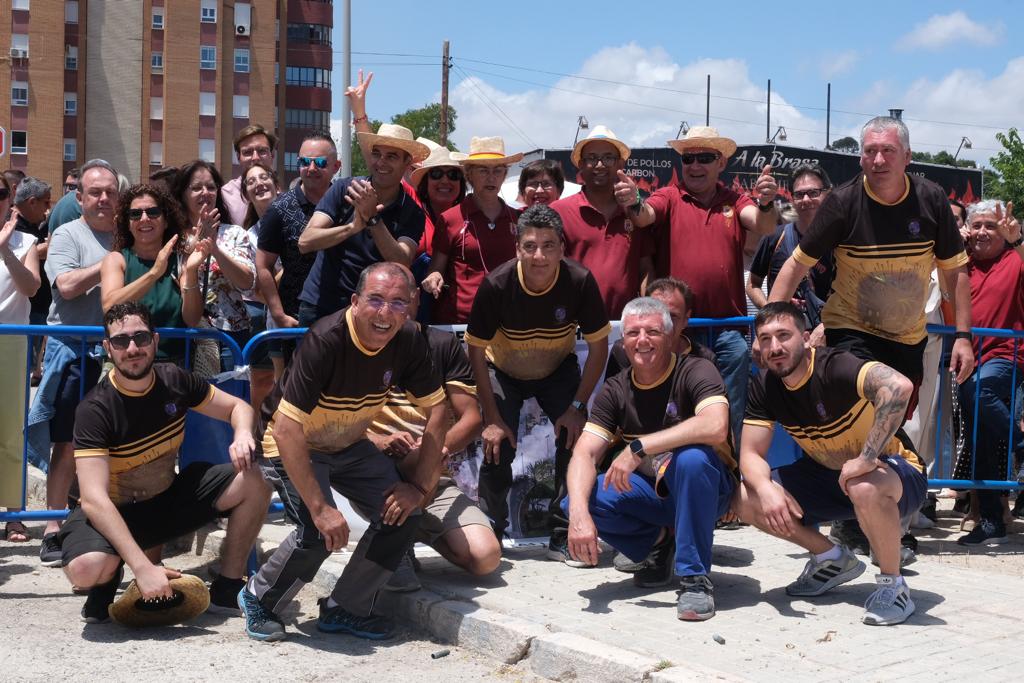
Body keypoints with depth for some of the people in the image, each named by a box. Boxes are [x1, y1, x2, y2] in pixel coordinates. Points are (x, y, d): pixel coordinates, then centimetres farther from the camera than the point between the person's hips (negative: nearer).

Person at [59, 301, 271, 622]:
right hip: (115, 512, -5)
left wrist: (243, 435, -22)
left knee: (253, 482, -14)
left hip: (170, 498, 5)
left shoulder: (174, 380, -8)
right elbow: (93, 498, -33)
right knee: (85, 568, -37)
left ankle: (226, 592, -1)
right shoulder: (95, 409, -25)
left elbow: (237, 407, 5)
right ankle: (110, 578, 3)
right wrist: (142, 566, -44)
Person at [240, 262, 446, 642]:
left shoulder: (407, 342, -15)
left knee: (402, 514, -10)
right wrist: (320, 508, -36)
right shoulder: (325, 341, -33)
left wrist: (419, 486, -12)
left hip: (350, 445, 6)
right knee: (320, 532, -25)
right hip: (293, 446, -6)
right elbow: (286, 429, -35)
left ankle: (344, 610, 8)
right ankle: (258, 600, 4)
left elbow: (436, 410, -5)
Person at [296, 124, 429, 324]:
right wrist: (353, 227, -30)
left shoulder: (412, 213, -6)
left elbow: (401, 266, -21)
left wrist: (372, 219, -29)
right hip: (318, 307, 0)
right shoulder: (344, 189, -5)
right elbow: (305, 242, -15)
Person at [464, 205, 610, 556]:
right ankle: (488, 536, 5)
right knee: (498, 447, -16)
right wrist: (491, 417, -18)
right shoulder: (497, 284, -30)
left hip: (559, 371, 1)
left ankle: (563, 536, -3)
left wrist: (577, 406, -18)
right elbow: (477, 350, -18)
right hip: (504, 372, -1)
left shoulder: (580, 282, -28)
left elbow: (598, 347, -15)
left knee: (576, 440, -18)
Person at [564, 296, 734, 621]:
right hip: (651, 492, 5)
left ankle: (696, 577, -24)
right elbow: (585, 453, -13)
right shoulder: (615, 391, -2)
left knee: (691, 457, -38)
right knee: (577, 499, -20)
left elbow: (715, 427, -36)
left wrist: (638, 447, -35)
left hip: (704, 489, -4)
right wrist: (579, 513, -32)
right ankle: (661, 542, 5)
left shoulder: (695, 371, -15)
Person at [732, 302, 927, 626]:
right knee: (745, 499, -10)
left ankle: (893, 585, -15)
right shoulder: (765, 387, -6)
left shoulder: (834, 368, -28)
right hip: (829, 476, 7)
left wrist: (867, 458, -43)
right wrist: (766, 489, -30)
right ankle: (833, 560, 11)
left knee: (867, 488, -42)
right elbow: (751, 454, -8)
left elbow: (899, 386, -46)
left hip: (897, 474, -7)